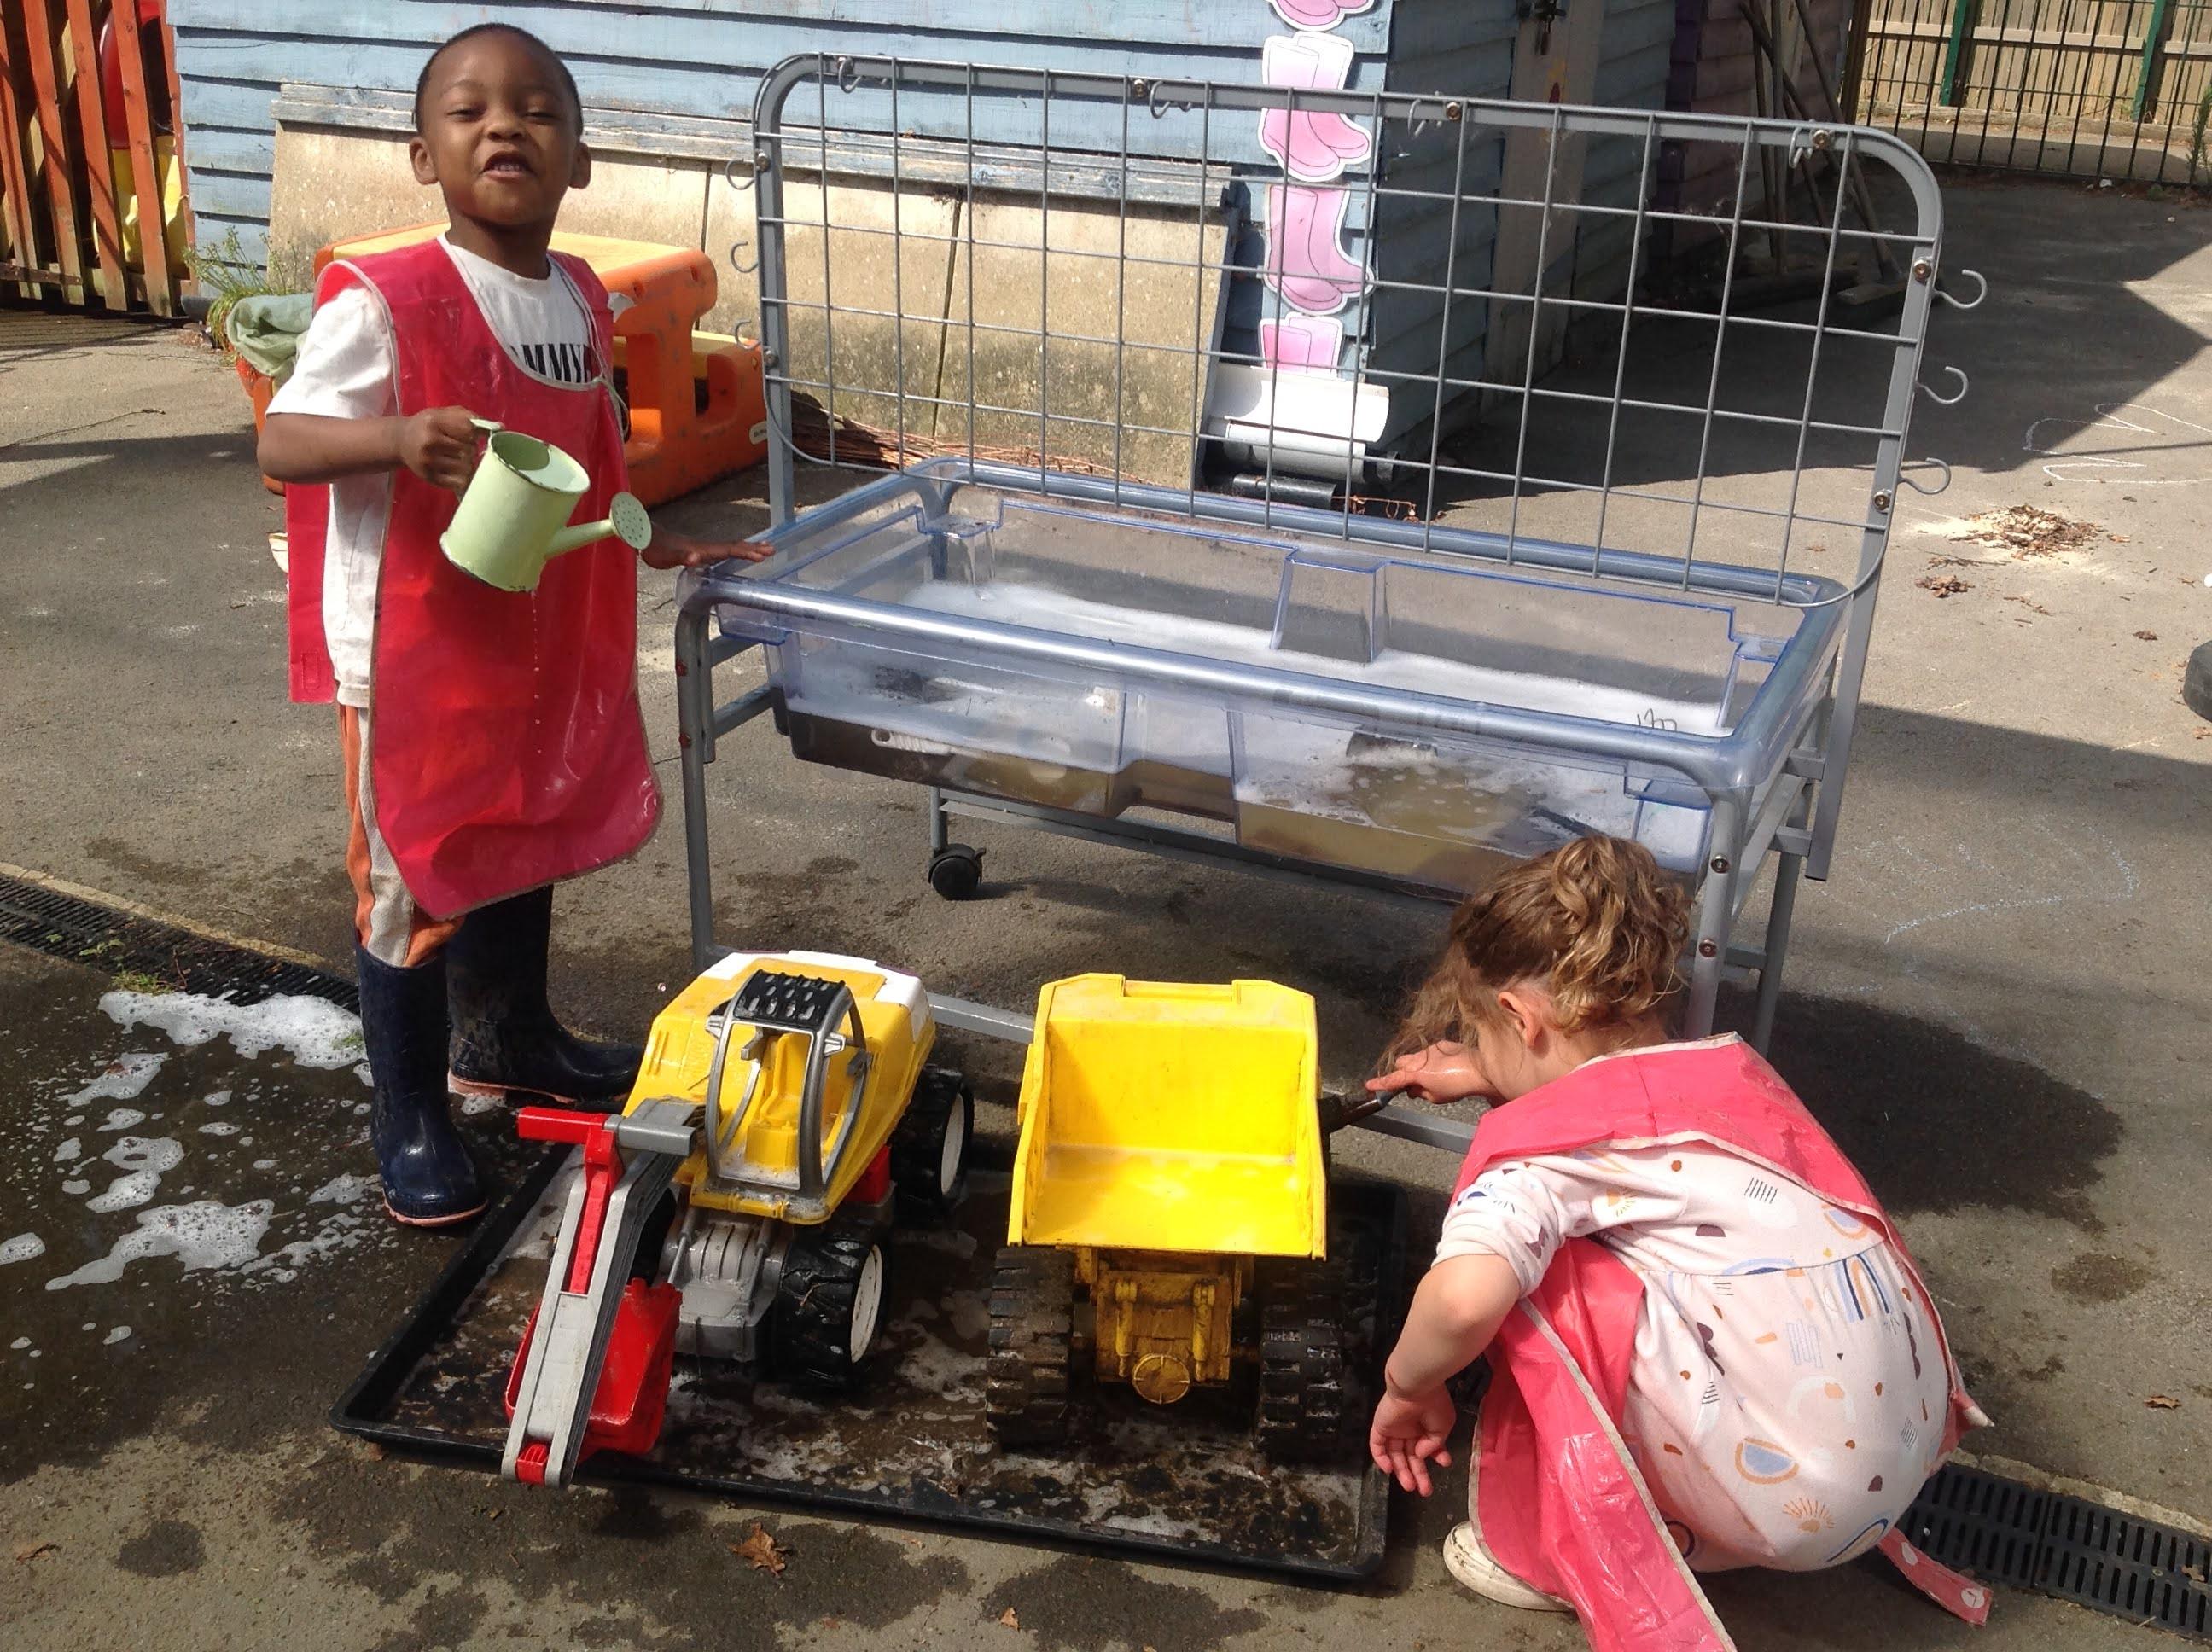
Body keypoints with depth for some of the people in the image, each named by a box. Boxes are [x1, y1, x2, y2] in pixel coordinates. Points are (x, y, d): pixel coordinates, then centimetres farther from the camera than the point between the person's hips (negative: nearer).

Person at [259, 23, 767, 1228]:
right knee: (415, 880, 4)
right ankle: (408, 1118, 21)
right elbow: (281, 442, -21)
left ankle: (507, 1041, 44)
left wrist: (658, 545, 14)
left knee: (526, 843, 22)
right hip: (417, 651, -7)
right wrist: (403, 435, -37)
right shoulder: (383, 302, -18)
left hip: (547, 644, 7)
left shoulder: (579, 300, 5)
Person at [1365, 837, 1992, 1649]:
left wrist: (1407, 1385, -8)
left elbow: (1467, 1295, -27)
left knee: (1537, 1277, -3)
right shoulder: (1730, 1066, 11)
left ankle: (1543, 1551, 13)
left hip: (1793, 1500, -8)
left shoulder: (1541, 1135, -10)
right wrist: (1489, 1076, 39)